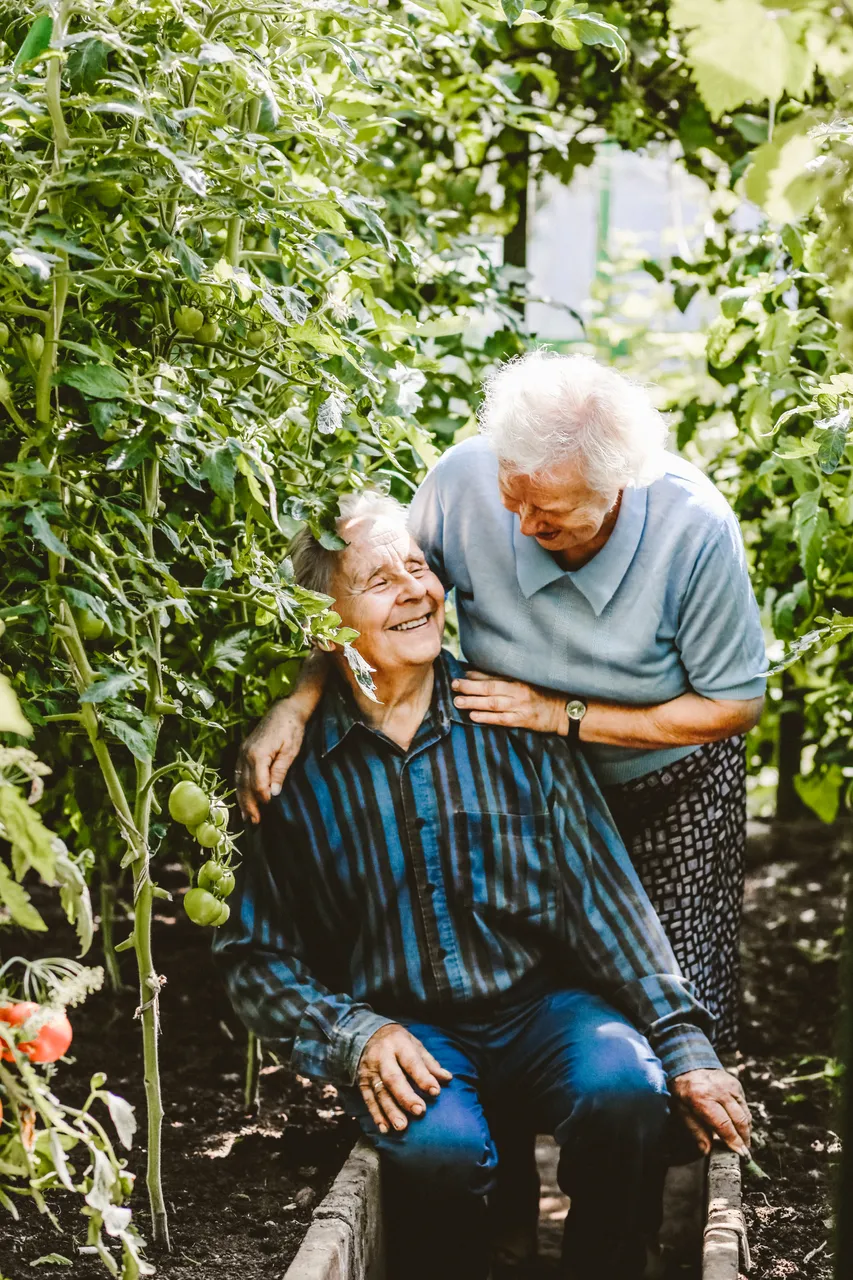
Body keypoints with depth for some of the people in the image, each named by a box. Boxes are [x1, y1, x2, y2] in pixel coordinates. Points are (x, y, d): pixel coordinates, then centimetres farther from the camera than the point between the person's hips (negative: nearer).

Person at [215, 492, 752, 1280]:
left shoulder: (513, 721, 1)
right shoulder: (295, 765, -2)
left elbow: (603, 889, -1)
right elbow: (256, 954, 1)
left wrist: (685, 1046, -9)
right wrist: (354, 1035, -16)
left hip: (540, 1003, 2)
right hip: (400, 1028, -1)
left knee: (626, 1089, -30)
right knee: (440, 1149, -33)